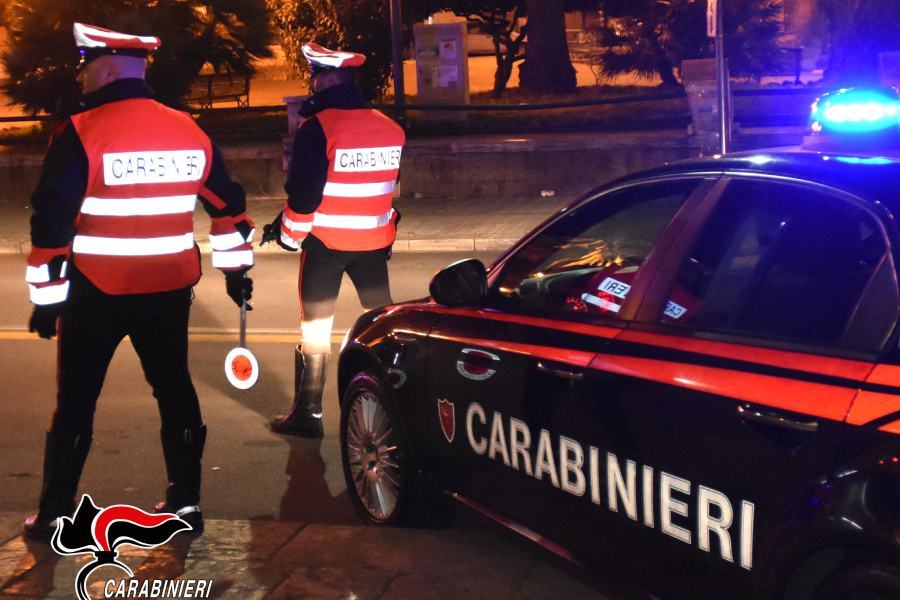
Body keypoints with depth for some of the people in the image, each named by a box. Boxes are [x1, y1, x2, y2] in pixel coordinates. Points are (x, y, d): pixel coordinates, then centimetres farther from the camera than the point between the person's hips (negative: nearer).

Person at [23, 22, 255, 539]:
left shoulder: (80, 133, -12)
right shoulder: (189, 131, 4)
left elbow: (53, 220, -13)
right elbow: (228, 205, 12)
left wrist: (46, 296, -5)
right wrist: (237, 268, 23)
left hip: (97, 292, -4)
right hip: (170, 289, 4)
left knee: (76, 401, 7)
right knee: (175, 390, 15)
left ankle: (55, 512, 14)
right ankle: (186, 500, 19)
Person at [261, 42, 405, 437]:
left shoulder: (318, 128, -14)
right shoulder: (390, 128, 4)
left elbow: (304, 193, -15)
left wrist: (288, 234, 1)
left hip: (325, 241, -5)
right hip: (374, 241, 5)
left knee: (315, 327, 6)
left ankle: (308, 414, 11)